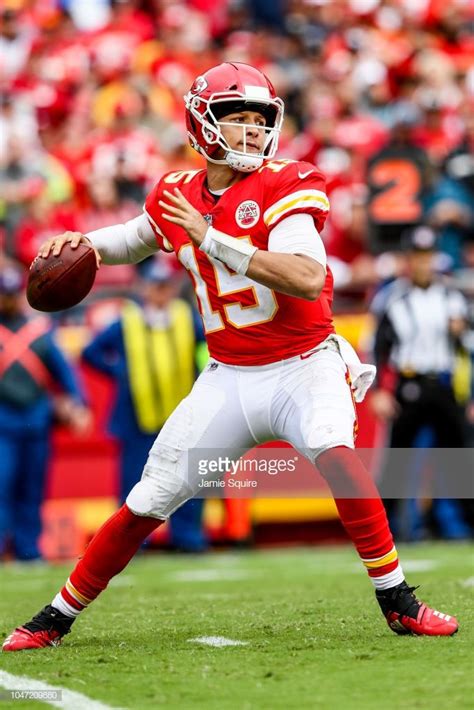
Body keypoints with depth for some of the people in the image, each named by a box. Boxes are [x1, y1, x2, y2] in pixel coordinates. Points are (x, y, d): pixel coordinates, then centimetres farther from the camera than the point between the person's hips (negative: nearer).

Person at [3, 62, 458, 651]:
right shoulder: (178, 196, 2)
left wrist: (213, 239, -30)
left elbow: (309, 279, -29)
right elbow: (130, 239, 24)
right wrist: (79, 242, 1)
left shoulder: (283, 187, -13)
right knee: (147, 502, 2)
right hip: (229, 378, 4)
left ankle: (397, 602, -23)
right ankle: (58, 616, 18)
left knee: (334, 452, -33)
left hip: (305, 365, -4)